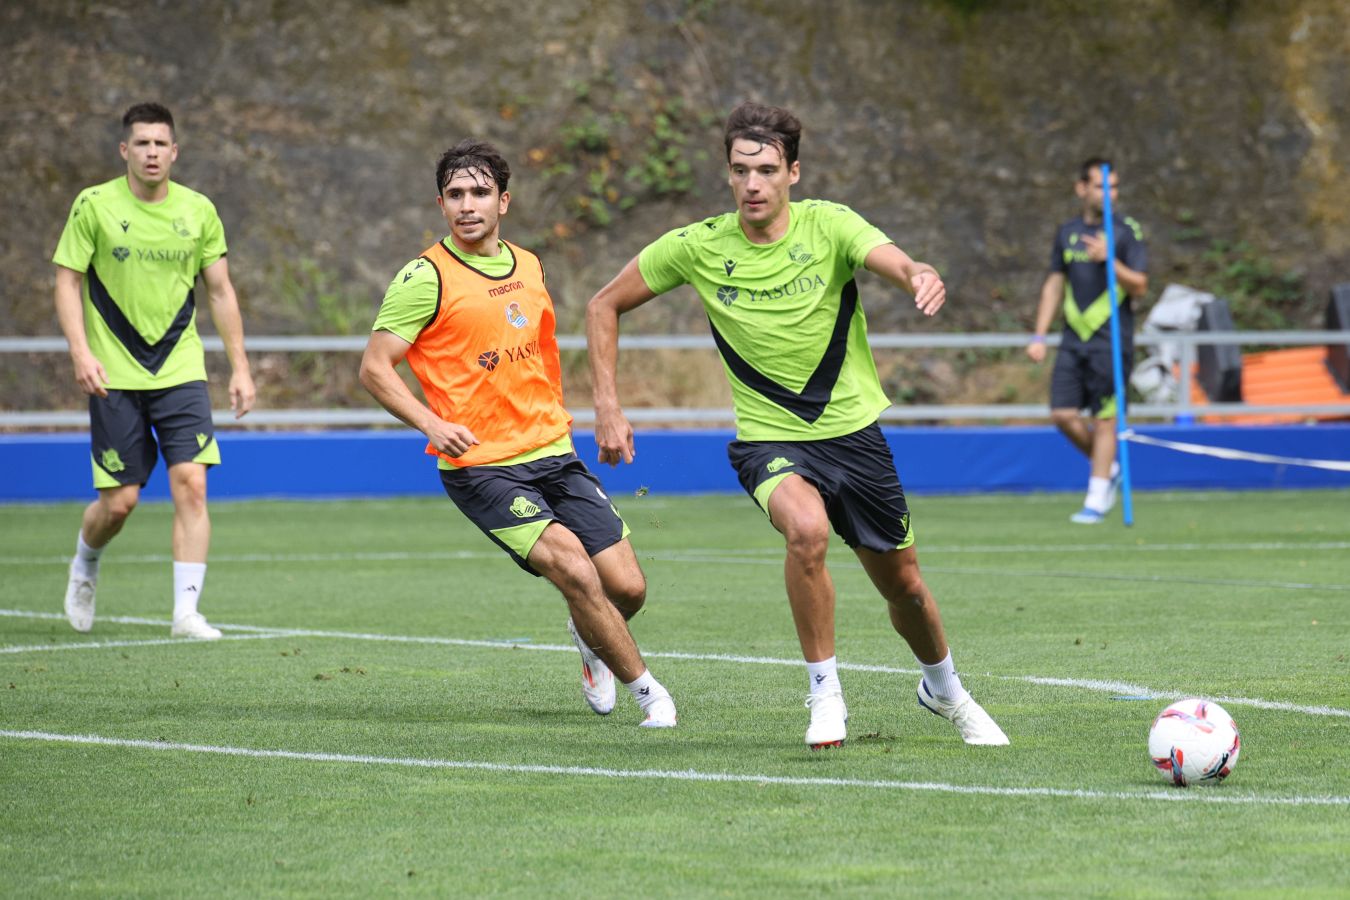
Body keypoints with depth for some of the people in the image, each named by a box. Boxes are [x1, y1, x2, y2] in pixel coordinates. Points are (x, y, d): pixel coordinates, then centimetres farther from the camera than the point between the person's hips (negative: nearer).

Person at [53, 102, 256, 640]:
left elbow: (220, 292, 11)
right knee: (119, 501, -1)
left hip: (181, 371, 2)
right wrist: (81, 352, -15)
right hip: (114, 376, -2)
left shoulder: (198, 211, 4)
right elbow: (67, 282, -2)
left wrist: (239, 367, 7)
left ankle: (186, 611, -11)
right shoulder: (94, 206, -3)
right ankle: (85, 566, 32)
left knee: (191, 484, -14)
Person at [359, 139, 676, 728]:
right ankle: (645, 688, -5)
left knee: (627, 588, -1)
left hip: (554, 454, 6)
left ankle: (590, 639, 35)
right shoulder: (427, 277, -9)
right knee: (574, 567, -23)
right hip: (481, 468, -6)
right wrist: (432, 424, -22)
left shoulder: (529, 267, 11)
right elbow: (374, 368, -9)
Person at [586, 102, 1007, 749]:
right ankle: (824, 693, -15)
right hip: (769, 440, -1)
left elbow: (896, 263, -30)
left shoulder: (828, 226, -11)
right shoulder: (697, 248, -8)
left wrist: (922, 278, -55)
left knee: (903, 584, 11)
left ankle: (944, 690, 44)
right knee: (808, 530, -33)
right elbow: (604, 306, 3)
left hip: (854, 433, 1)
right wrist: (607, 408, -5)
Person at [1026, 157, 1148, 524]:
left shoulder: (1127, 232, -2)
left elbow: (1139, 285, -8)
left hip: (1111, 340, -5)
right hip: (1074, 339, 5)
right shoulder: (1067, 232, 12)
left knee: (1104, 419, -4)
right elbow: (1054, 285, 18)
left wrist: (1109, 259, -23)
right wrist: (1039, 335, 13)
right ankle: (1107, 468, 20)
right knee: (1063, 414, -4)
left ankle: (1096, 501, 3)